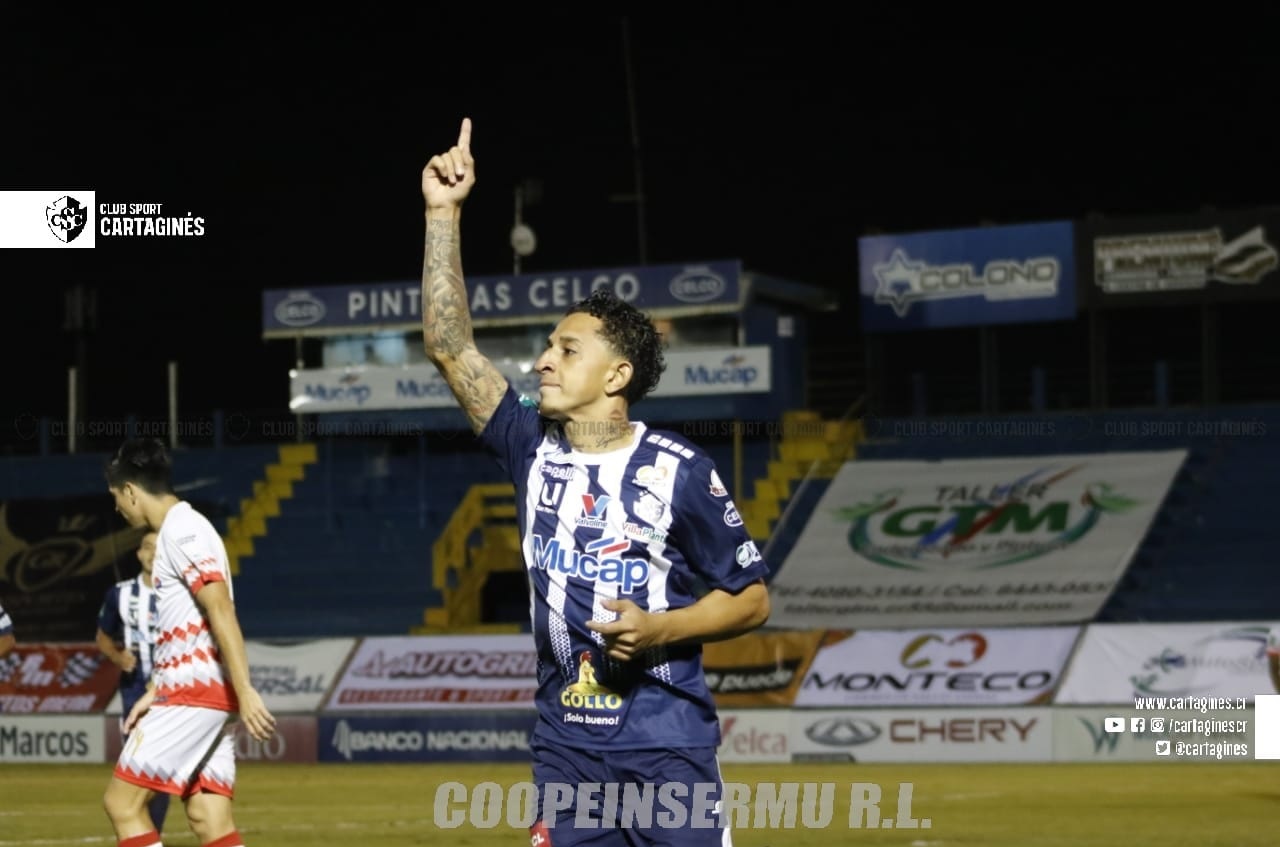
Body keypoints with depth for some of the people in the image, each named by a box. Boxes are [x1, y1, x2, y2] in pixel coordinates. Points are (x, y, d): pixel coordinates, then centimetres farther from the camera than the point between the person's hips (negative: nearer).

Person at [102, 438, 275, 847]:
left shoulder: (182, 531, -11)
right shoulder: (182, 530, 20)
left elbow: (221, 611, -20)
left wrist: (245, 691, -26)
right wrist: (154, 692, 24)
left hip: (193, 695, -9)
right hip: (203, 692, 9)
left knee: (122, 800, -4)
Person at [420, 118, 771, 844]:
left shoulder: (679, 471, -7)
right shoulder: (535, 448, 5)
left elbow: (752, 599, -2)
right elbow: (449, 345, 2)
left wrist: (659, 630, -17)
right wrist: (445, 213, -3)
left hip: (668, 744, -4)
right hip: (567, 745, 4)